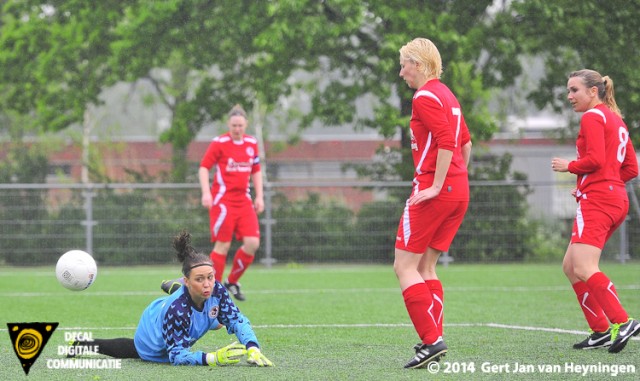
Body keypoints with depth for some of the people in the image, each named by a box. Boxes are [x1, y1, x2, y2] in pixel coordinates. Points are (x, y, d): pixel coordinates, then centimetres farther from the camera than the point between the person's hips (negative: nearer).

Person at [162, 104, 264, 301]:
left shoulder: (252, 143, 9)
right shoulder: (219, 143, -6)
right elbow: (204, 167, -5)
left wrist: (259, 196, 12)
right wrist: (206, 193, -16)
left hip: (244, 200, 5)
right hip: (223, 199, -5)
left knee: (252, 243, -7)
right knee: (223, 245, -6)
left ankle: (232, 282, 10)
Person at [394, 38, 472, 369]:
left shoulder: (425, 96, -11)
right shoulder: (446, 95, 17)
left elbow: (446, 141, -21)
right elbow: (465, 142, 21)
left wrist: (436, 186, -19)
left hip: (434, 192, -9)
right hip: (458, 190, 9)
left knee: (405, 266, -4)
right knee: (425, 268, 13)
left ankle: (431, 340, -12)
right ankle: (435, 339, 7)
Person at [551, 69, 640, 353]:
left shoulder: (592, 116, -5)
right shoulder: (616, 120, 21)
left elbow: (595, 159, -18)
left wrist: (569, 166, -1)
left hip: (597, 199, -10)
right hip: (616, 199, 10)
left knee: (584, 269, -18)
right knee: (570, 266, 13)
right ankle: (600, 330, 10)